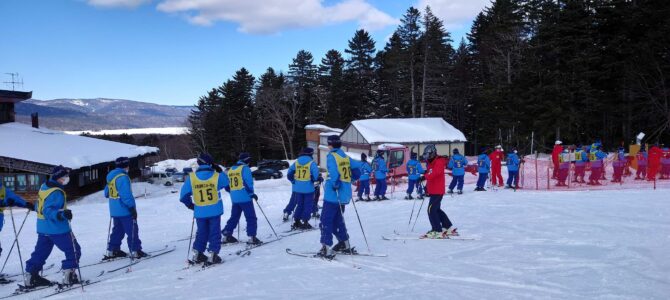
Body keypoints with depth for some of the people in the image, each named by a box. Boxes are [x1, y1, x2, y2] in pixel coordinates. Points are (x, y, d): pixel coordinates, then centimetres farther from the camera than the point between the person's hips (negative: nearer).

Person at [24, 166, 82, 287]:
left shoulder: (44, 187, 8)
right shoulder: (56, 193, -22)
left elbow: (39, 207, 19)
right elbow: (49, 211, -30)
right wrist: (62, 214, -44)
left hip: (42, 227, 9)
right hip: (57, 228, -9)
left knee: (41, 251, 18)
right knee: (73, 250, 1)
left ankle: (31, 276, 20)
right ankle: (69, 276, -1)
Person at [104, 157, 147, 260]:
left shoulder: (111, 176, 12)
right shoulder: (122, 177, -17)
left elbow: (106, 193, 21)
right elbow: (126, 194, -23)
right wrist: (132, 207, -20)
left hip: (114, 211, 9)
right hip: (124, 210, -9)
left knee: (118, 230, 18)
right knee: (132, 231, -4)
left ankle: (112, 251, 20)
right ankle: (135, 251, -4)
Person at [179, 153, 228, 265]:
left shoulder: (191, 178, -7)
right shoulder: (217, 176, -10)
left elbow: (184, 195, -2)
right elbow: (226, 182, 12)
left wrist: (190, 205, 13)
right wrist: (219, 171, 15)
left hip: (200, 212, 2)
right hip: (215, 211, -2)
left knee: (201, 233, 18)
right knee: (214, 233, 8)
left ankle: (197, 255, 22)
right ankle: (212, 255, 5)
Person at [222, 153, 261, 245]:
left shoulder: (230, 170, 13)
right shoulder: (245, 168, -8)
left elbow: (226, 185, 15)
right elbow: (248, 183, -17)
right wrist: (251, 193, -7)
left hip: (234, 198, 7)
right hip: (245, 197, -7)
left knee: (234, 217, 18)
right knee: (251, 218, -2)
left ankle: (227, 235, 20)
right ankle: (252, 237, -6)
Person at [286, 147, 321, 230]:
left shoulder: (296, 162, 4)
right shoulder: (312, 163, -9)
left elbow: (289, 174, 5)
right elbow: (315, 176, -16)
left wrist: (294, 181, 19)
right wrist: (320, 179, 3)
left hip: (298, 189, 4)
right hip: (308, 189, -4)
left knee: (300, 205, 17)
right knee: (308, 206, 7)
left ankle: (296, 222, 17)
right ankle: (305, 223, 5)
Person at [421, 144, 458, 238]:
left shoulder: (439, 162, -14)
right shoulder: (430, 163, 16)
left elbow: (434, 174, -31)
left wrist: (425, 176, -38)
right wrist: (427, 187, 16)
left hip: (437, 191, -10)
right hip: (433, 191, 10)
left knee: (431, 210, -12)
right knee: (437, 209, 17)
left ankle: (438, 231, -10)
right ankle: (448, 228, 26)